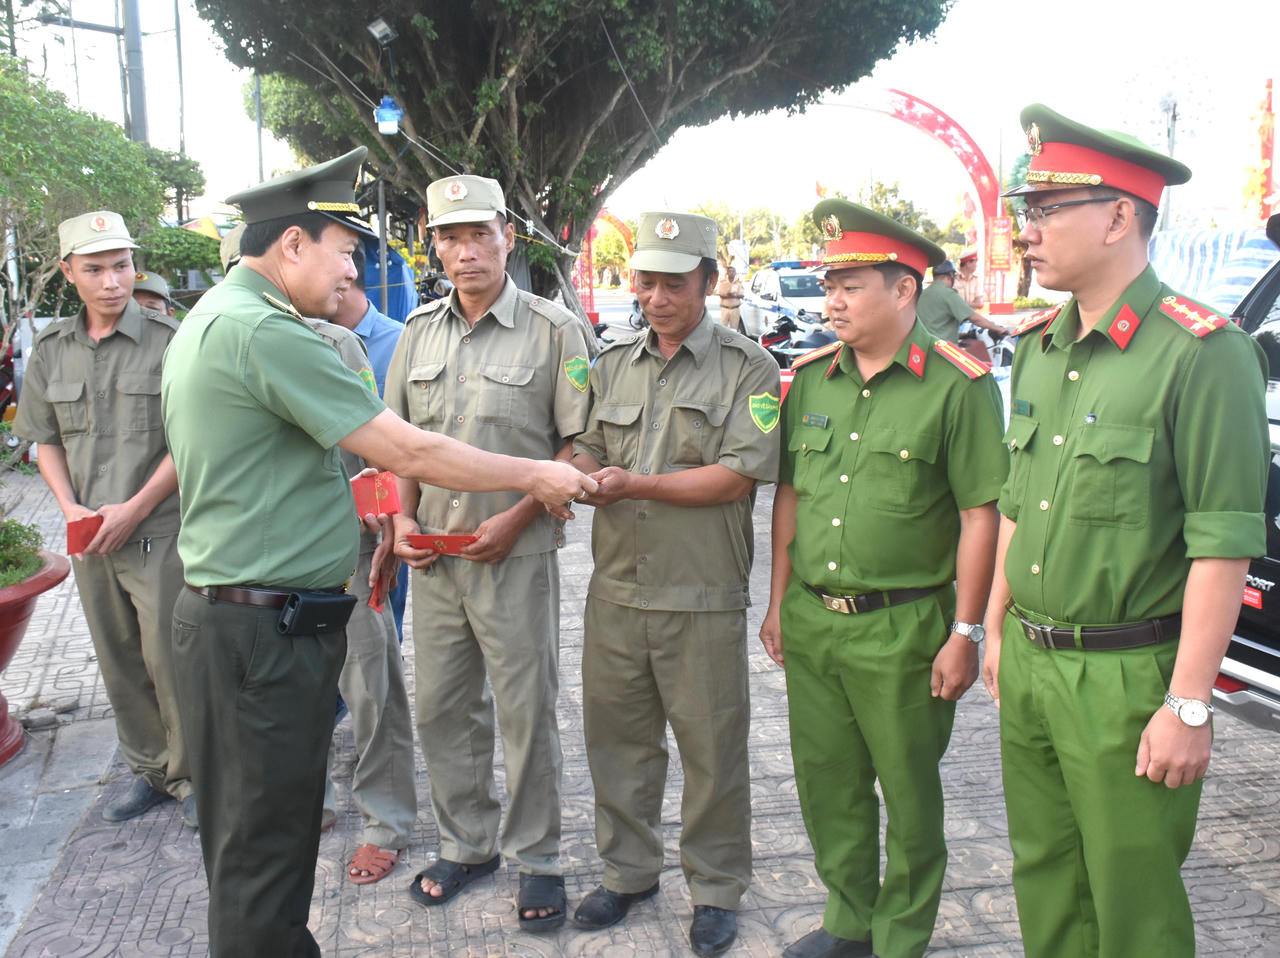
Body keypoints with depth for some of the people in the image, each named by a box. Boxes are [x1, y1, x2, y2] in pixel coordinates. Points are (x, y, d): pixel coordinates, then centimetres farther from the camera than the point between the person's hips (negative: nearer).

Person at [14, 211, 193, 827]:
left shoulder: (168, 339, -8)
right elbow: (46, 440, 15)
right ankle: (149, 770, 31)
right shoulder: (50, 350, 8)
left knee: (169, 659, -1)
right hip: (90, 538, 5)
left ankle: (193, 777, 16)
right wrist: (70, 508, -1)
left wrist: (133, 509, -13)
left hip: (158, 531, -5)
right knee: (118, 662, 15)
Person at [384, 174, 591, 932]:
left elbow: (578, 443, -7)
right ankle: (468, 845, 33)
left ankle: (538, 860, 22)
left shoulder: (553, 329, -6)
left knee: (527, 711, 4)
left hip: (516, 554, -5)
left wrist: (516, 519, -15)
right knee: (442, 707, 14)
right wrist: (404, 518, 3)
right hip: (433, 555, 5)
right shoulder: (421, 330, 10)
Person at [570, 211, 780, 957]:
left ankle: (716, 889, 24)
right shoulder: (613, 364, 14)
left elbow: (740, 474, -12)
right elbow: (588, 449, 14)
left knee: (712, 746, 5)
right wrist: (578, 476, -11)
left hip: (702, 597, -5)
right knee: (617, 734, 14)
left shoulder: (746, 367, -3)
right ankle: (629, 871, 33)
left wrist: (636, 485, -18)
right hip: (616, 588, 5)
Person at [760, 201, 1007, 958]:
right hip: (811, 620, 6)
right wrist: (779, 603, 11)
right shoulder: (813, 377, 8)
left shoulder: (957, 384, -9)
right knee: (828, 783, 16)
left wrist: (965, 632, -11)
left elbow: (981, 515, -10)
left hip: (902, 628, -5)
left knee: (909, 792, 10)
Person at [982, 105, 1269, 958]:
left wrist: (1189, 705, -18)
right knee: (1045, 884, 19)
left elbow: (1224, 544, -17)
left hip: (1128, 678, -7)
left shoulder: (1201, 351, -14)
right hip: (1030, 665, 7)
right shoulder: (1039, 346, 9)